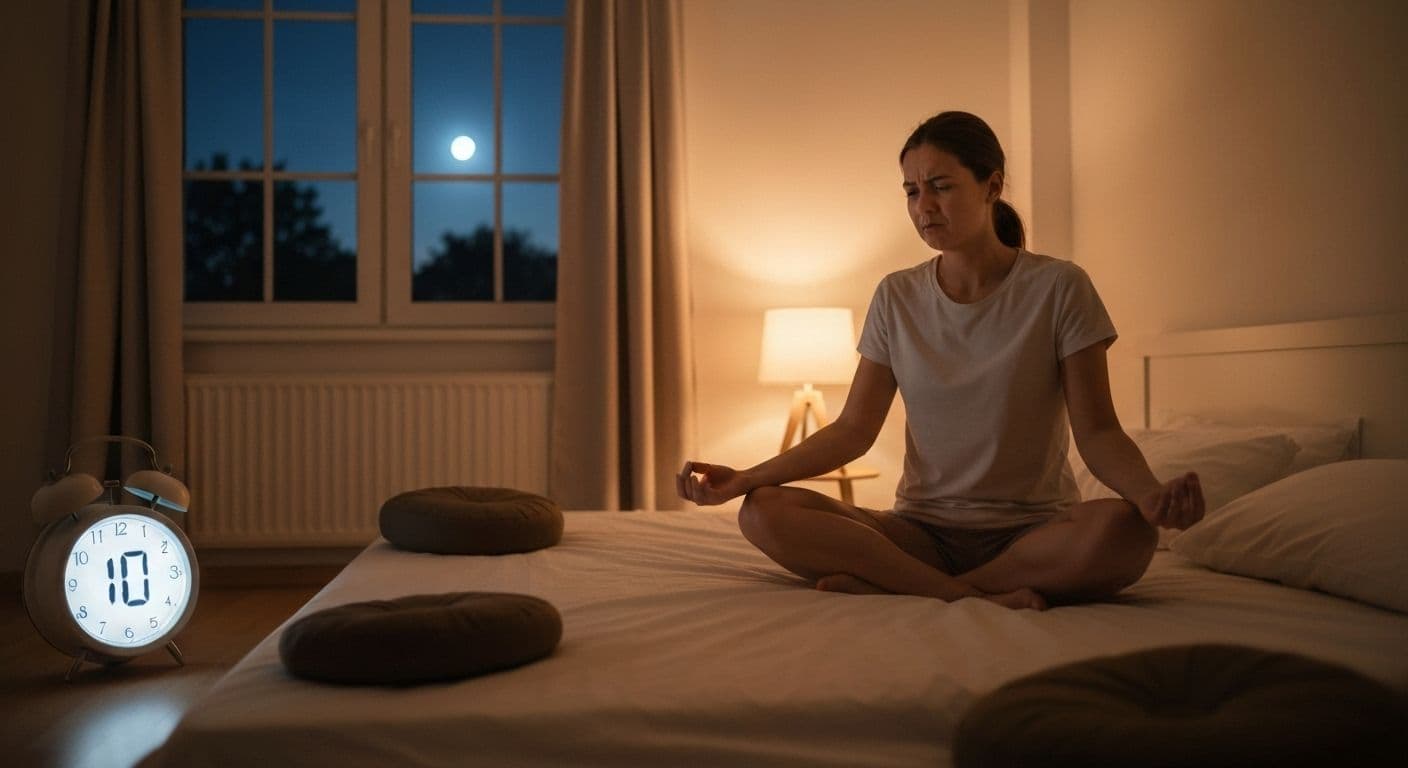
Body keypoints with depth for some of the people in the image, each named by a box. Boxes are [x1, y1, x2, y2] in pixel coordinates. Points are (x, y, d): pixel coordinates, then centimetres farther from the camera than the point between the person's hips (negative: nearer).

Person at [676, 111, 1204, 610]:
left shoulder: (1058, 288, -3)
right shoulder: (897, 298, 6)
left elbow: (1097, 431, -6)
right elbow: (853, 429, 4)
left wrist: (1150, 492, -28)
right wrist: (744, 478, -8)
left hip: (1033, 528, -2)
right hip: (924, 528, 2)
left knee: (1124, 530, -36)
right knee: (763, 513, -21)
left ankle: (891, 584, -23)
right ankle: (981, 596, -25)